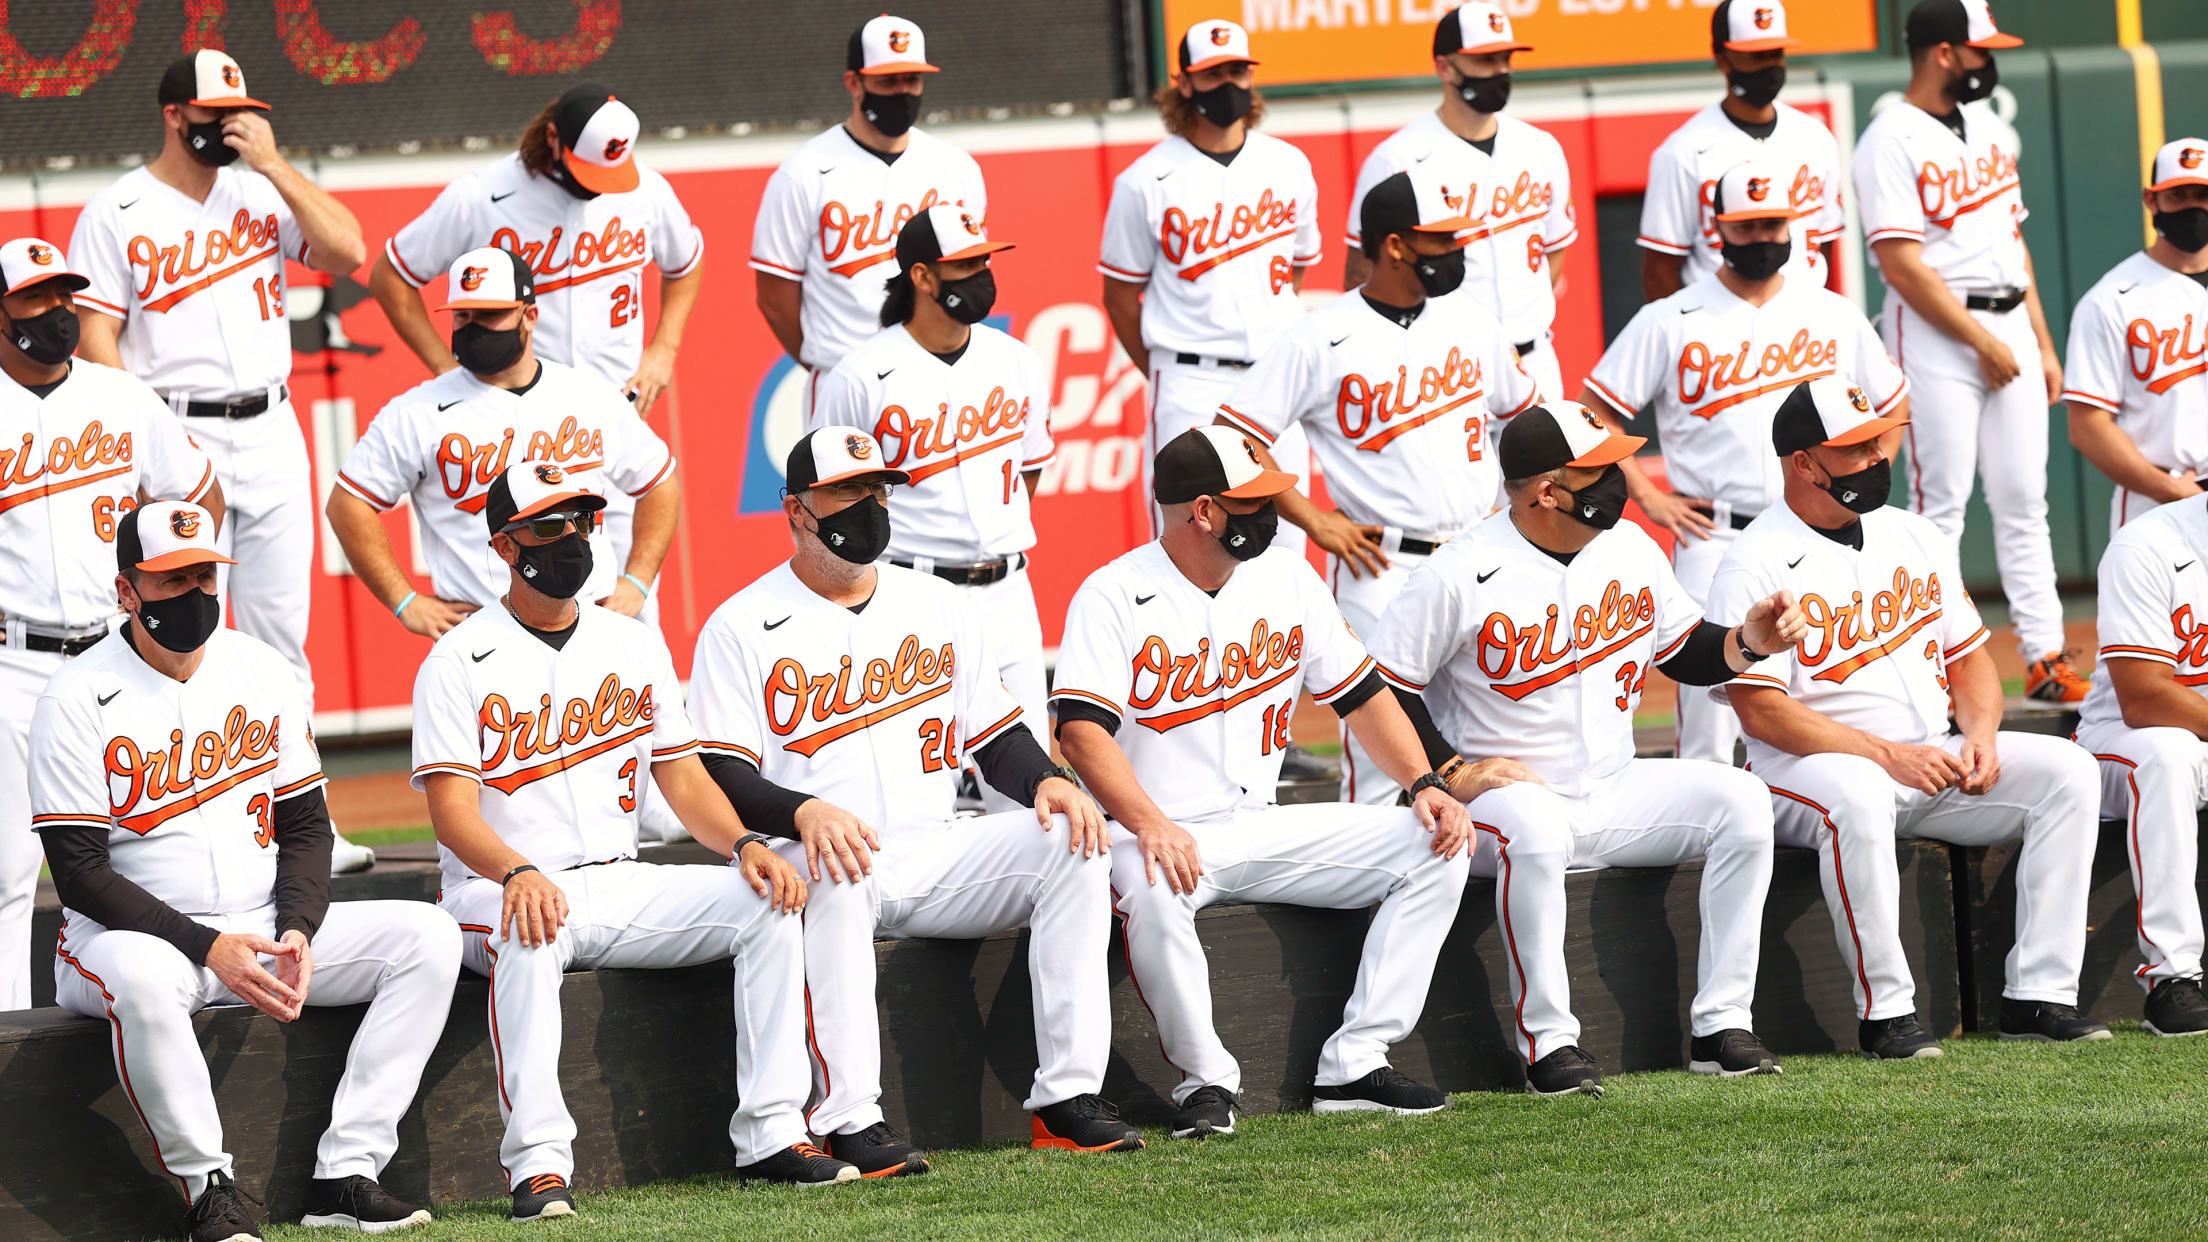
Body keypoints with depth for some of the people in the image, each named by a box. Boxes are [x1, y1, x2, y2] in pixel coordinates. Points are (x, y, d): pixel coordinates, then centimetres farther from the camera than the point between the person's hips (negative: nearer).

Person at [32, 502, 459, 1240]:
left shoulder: (260, 672, 7)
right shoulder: (78, 700, -9)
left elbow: (305, 825, 10)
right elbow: (79, 871, -14)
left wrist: (296, 935, -10)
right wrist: (209, 948, -21)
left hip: (264, 930, 5)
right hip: (132, 932, -5)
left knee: (427, 937, -13)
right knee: (142, 978, -42)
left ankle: (345, 1173, -20)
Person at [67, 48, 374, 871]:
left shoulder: (262, 193, 11)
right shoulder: (116, 214, -1)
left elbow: (347, 253, -2)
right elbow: (96, 340, -5)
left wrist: (273, 163, -6)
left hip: (271, 433, 4)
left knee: (282, 638, 6)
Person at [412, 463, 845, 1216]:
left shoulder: (634, 646, 15)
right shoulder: (459, 664, -3)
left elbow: (683, 781, 13)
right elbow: (453, 811, -14)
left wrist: (744, 843, -8)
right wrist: (518, 872, -34)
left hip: (620, 887, 5)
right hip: (497, 892, -5)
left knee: (766, 899, -15)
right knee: (529, 930, -39)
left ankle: (769, 1134, -17)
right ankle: (538, 1161, -44)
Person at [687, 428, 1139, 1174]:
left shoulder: (939, 607, 18)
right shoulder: (742, 628, 2)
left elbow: (995, 740, 17)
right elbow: (721, 776, -8)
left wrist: (1045, 780, -6)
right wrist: (803, 812, -28)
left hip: (937, 855, 5)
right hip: (813, 860, -5)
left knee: (1073, 841, -17)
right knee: (835, 877, -39)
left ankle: (1069, 1097, -22)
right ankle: (849, 1121, -40)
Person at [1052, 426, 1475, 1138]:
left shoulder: (1287, 580, 9)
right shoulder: (1114, 596, -9)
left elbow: (1361, 696, 15)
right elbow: (1083, 728, -21)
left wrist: (1424, 784, -2)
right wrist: (1150, 824, -37)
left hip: (1265, 831, 6)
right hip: (1161, 834, -6)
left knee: (1437, 845, -10)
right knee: (1153, 892, -41)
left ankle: (1354, 1065, -13)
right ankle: (1206, 1080, -19)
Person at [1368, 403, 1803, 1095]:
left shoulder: (1628, 548, 4)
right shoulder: (1460, 576, -15)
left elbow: (1686, 653, 16)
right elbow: (1382, 686, -10)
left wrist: (1748, 641, -5)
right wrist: (1454, 772, -19)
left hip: (1614, 795, 6)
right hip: (1502, 794, -6)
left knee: (1740, 799, -15)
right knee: (1535, 827, -40)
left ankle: (1721, 1026, -13)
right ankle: (1548, 1044, -29)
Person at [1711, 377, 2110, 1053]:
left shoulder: (1914, 537, 14)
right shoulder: (1756, 564, -8)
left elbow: (1970, 657, 18)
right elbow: (1760, 710, -16)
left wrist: (1980, 736, -4)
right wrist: (1887, 755, -21)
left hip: (1933, 760, 7)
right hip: (1813, 765, -7)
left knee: (2065, 769, -14)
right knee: (1857, 794, -41)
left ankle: (2039, 996, -17)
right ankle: (1886, 1012, -32)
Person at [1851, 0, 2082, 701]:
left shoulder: (1990, 129, 15)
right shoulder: (1891, 142, -10)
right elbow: (1903, 265, -16)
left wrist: (2042, 342, 16)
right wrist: (1981, 342, -15)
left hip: (2010, 326, 7)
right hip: (1935, 332, -7)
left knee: (2023, 499, 6)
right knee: (1941, 501, -5)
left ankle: (2045, 657, 8)